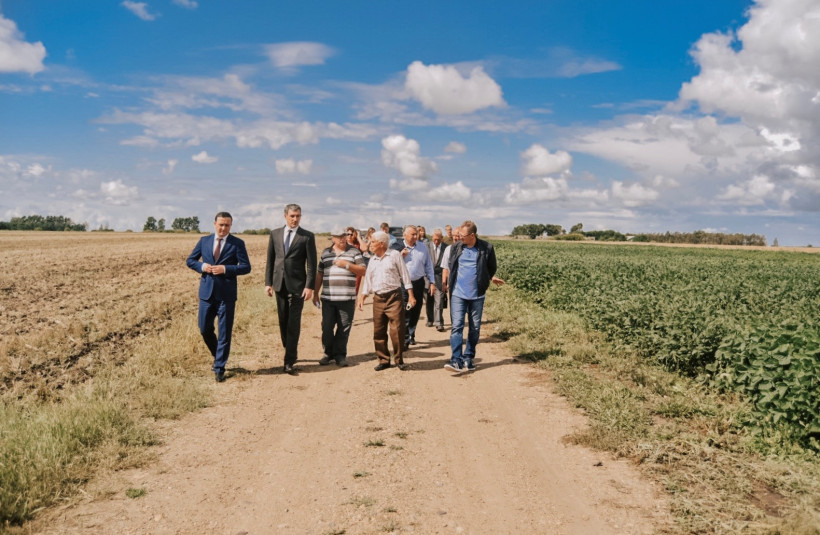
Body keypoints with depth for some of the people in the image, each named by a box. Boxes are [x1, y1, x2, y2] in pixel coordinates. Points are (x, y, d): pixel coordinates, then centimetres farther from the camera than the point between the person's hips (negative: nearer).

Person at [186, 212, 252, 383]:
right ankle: (218, 356, 34)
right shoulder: (204, 241, 7)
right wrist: (202, 266, -8)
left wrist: (225, 269, -18)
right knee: (205, 329, 9)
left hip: (226, 294, -3)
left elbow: (246, 267, -7)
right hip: (207, 292, 3)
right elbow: (190, 260, 12)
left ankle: (219, 368, 10)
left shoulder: (237, 244, -3)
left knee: (224, 332, 1)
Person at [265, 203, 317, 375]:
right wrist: (268, 282, 4)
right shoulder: (275, 234, 8)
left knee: (293, 323, -5)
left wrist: (309, 286, -11)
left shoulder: (307, 237, -1)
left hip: (297, 285, -4)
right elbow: (270, 260, 10)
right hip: (279, 284, 4)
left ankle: (289, 362, -3)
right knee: (283, 321, 11)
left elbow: (311, 264, -4)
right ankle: (290, 353, 27)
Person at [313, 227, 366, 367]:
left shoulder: (354, 252, 5)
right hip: (328, 298, 2)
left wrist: (347, 264, -13)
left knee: (344, 328, 1)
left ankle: (340, 354, 14)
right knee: (327, 327, 3)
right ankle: (328, 353, 19)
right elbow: (319, 274, 17)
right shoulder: (326, 253, 13)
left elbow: (362, 271, 0)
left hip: (347, 299, -2)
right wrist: (315, 293, 13)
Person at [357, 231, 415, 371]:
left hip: (394, 297, -5)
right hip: (378, 299, 5)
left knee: (397, 330, -6)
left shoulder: (394, 255, -1)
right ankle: (383, 360, 16)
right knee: (378, 331, 6)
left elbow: (404, 275, -1)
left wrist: (411, 295, -5)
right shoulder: (372, 260, 14)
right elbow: (368, 279, 19)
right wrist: (362, 296, 10)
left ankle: (399, 360, 6)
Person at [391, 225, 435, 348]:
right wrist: (400, 256, -16)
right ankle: (405, 340, -5)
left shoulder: (423, 247, 5)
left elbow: (428, 265, 10)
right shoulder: (397, 247, -2)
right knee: (404, 314, -9)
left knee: (416, 312, 13)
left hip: (419, 283, 3)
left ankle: (411, 334, 32)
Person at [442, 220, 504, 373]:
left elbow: (491, 268, 11)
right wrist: (445, 283, 8)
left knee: (475, 328, 8)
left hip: (477, 295, 0)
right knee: (457, 326, -9)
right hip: (458, 294, 0)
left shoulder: (487, 248, -3)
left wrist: (492, 278, -1)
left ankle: (468, 358, 21)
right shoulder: (455, 248, 3)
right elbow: (448, 267, 15)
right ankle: (456, 360, -12)